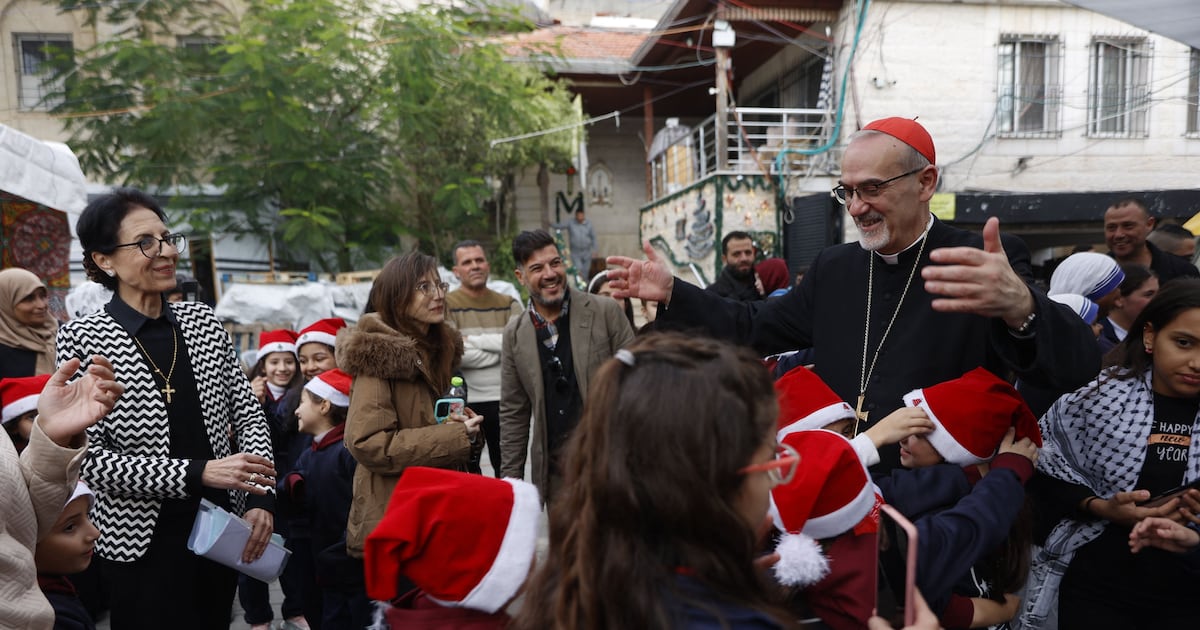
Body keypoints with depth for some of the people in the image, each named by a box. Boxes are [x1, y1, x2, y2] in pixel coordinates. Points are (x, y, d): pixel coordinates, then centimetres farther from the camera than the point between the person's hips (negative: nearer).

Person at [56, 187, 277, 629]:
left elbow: (248, 413, 5)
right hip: (144, 546, -4)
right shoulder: (83, 339, -10)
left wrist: (261, 497, -8)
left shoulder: (202, 321, 2)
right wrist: (198, 473, -23)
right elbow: (89, 458, -14)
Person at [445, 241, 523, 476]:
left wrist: (472, 340, -12)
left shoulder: (508, 304, 8)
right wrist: (499, 349, -10)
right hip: (465, 402, -3)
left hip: (505, 401, 3)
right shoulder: (446, 304, -2)